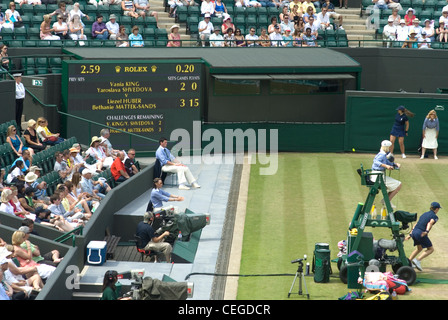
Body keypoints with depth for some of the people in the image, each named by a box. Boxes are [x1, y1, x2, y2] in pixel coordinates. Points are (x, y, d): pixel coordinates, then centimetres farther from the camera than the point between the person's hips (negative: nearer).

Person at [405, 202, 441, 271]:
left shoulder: (424, 214, 22)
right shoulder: (435, 217, 0)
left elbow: (416, 224, 23)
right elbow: (430, 223, -21)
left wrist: (410, 234, 26)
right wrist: (427, 231, -37)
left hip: (414, 232, 8)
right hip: (421, 234, -8)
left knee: (419, 248, 28)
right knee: (431, 249, 7)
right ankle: (418, 260, -10)